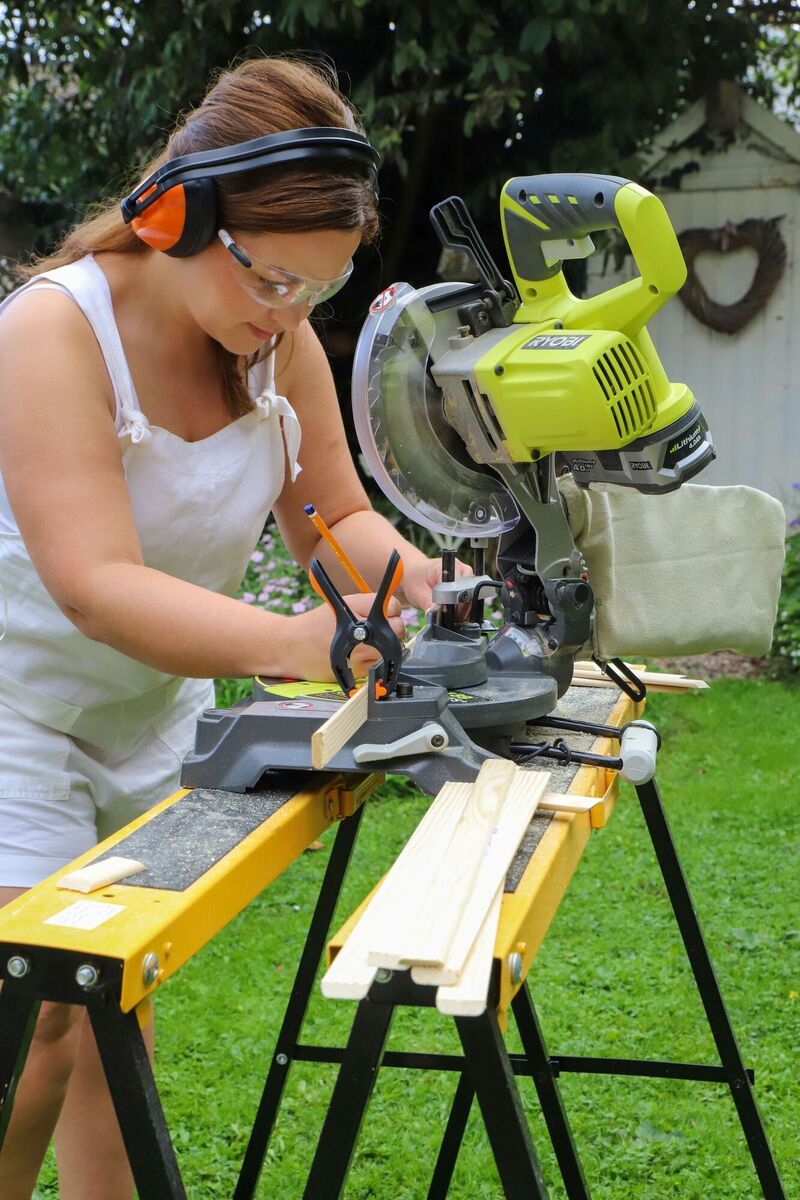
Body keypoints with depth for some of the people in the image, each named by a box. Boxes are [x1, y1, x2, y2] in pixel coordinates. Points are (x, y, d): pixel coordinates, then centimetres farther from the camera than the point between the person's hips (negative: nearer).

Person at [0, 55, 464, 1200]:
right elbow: (96, 587, -35)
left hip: (156, 717, 6)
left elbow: (335, 517, 1)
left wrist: (417, 580, -23)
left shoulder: (280, 339, -6)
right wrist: (297, 642, -50)